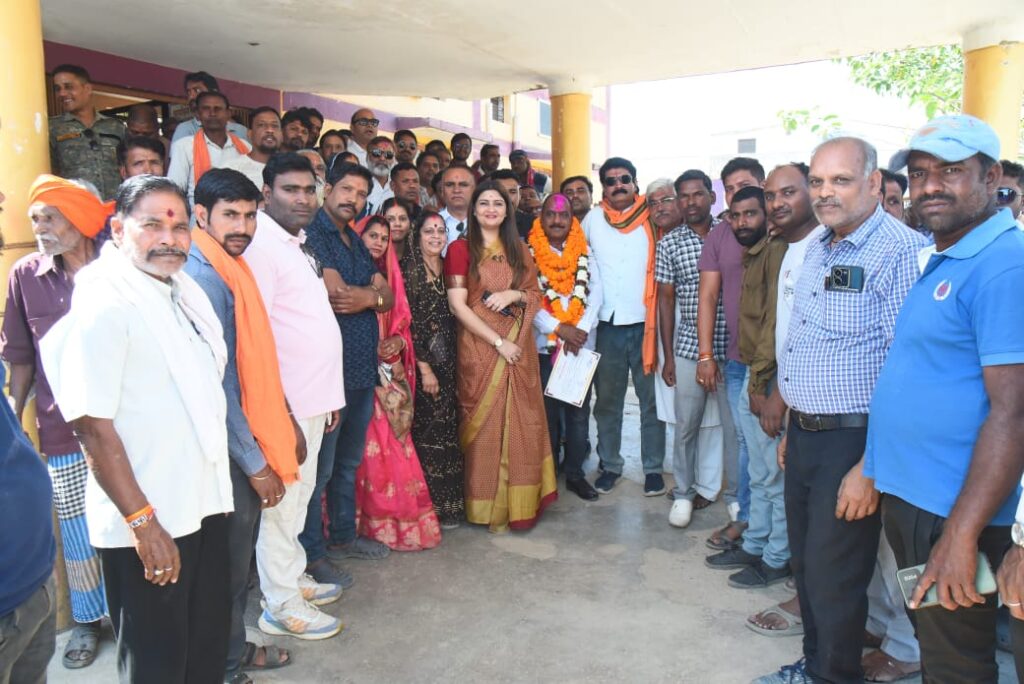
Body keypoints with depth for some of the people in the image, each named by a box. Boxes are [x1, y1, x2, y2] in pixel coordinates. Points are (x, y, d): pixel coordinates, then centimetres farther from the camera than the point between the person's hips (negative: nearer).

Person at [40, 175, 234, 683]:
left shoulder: (186, 290, 8)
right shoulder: (103, 305, -17)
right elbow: (92, 426, -21)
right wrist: (141, 521, -20)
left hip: (203, 504, 8)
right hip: (148, 525, -7)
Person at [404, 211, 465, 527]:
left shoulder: (448, 270, 12)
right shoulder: (410, 271, -7)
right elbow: (409, 323, -12)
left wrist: (450, 364, 8)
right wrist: (424, 368, -15)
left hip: (448, 362, 6)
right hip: (422, 362, -6)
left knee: (448, 431, 9)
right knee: (428, 432, -2)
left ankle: (448, 504, 19)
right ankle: (430, 508, 9)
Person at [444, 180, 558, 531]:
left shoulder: (518, 250, 13)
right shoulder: (461, 248, -1)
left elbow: (536, 295, 15)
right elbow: (458, 305, -8)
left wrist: (513, 295, -8)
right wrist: (499, 341, -13)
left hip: (519, 347, 4)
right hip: (479, 347, -4)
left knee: (520, 424, 5)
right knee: (486, 425, 1)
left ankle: (519, 501, 18)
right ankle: (490, 507, 13)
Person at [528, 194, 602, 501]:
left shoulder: (585, 255, 8)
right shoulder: (529, 255, 0)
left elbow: (595, 295, 0)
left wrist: (580, 330, -14)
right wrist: (560, 329, -16)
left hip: (582, 344, 2)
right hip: (544, 344, -2)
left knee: (579, 411, 6)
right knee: (547, 410, 6)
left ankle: (575, 473, 17)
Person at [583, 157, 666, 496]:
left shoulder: (653, 219, 2)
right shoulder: (594, 219, 6)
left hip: (645, 324, -1)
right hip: (608, 325, 2)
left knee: (652, 401, 4)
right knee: (607, 401, 9)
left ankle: (653, 468, 15)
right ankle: (610, 465, 22)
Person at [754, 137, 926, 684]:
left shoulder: (900, 252, -17)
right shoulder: (816, 250, 11)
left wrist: (871, 466, -23)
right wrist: (792, 427, 18)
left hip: (852, 441, -8)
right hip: (803, 434, 8)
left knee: (833, 578, 5)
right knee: (805, 563, 20)